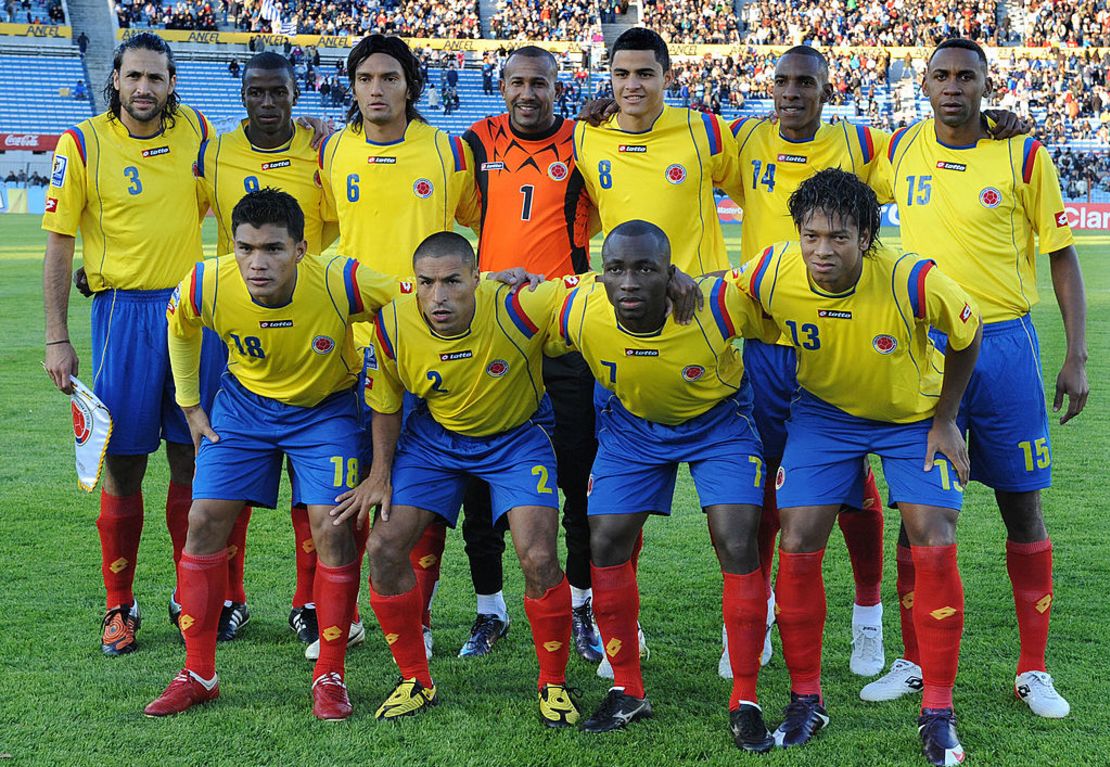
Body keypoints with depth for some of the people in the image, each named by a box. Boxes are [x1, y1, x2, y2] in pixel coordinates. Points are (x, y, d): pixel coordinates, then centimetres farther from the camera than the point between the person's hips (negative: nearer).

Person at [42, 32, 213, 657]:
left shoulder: (197, 131, 4)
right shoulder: (83, 144, -5)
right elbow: (59, 247, -2)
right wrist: (58, 340, -7)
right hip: (124, 311, -3)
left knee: (192, 459, 6)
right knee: (123, 463, 1)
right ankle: (121, 607, 13)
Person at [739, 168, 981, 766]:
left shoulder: (913, 281, -33)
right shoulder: (771, 274, -26)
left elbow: (966, 336, -12)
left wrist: (944, 423, -8)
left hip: (915, 414, -2)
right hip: (824, 412, 2)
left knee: (935, 550, -13)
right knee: (797, 548, -8)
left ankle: (938, 714, 1)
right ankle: (805, 700, 11)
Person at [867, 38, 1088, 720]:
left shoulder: (1024, 154, -3)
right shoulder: (901, 150, 4)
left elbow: (1062, 255, 1)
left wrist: (1077, 358, -3)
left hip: (1003, 342, -2)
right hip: (923, 347, 2)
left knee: (1023, 507, 3)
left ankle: (1033, 670, 13)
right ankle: (914, 663, 16)